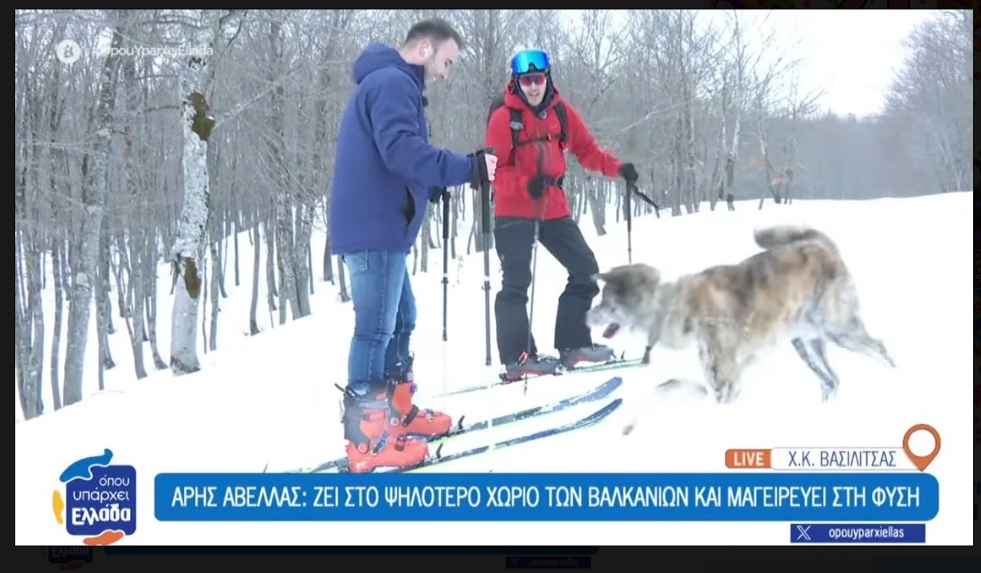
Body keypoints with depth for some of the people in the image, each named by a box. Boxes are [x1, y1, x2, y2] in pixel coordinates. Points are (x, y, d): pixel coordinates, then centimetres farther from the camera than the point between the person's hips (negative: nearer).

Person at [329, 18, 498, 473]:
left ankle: (396, 413, 30)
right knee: (376, 328, -10)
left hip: (378, 228, 11)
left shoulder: (390, 83, 22)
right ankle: (366, 440, -10)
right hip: (374, 229, -11)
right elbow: (400, 149, -27)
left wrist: (434, 187, 16)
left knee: (399, 320, 19)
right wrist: (466, 168, -27)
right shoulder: (392, 82, -12)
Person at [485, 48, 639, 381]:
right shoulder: (503, 118, -9)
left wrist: (617, 168, -6)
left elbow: (586, 150, 10)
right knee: (517, 282, -8)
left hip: (553, 210, 6)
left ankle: (572, 344, 13)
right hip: (514, 213, -6)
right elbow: (494, 169, -11)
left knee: (586, 270, 6)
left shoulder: (562, 113, 4)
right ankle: (517, 359, -6)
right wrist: (526, 184, -28)